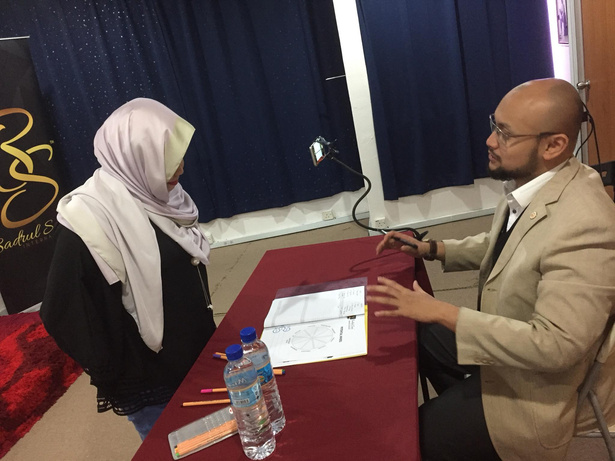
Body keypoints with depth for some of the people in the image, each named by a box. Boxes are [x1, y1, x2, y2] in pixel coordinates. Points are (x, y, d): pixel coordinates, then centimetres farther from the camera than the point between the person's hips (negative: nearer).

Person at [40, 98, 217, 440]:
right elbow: (65, 316, -21)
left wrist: (207, 332, 12)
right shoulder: (90, 218, -24)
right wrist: (114, 379, -12)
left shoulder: (154, 194, -1)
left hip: (196, 357, 8)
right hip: (152, 386, -7)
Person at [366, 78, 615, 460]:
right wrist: (430, 249, 2)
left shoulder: (584, 228, -33)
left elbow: (555, 346, -33)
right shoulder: (534, 181, -6)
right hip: (501, 338, 8)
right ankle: (462, 406, 38)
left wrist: (441, 312, -32)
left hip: (534, 385, -8)